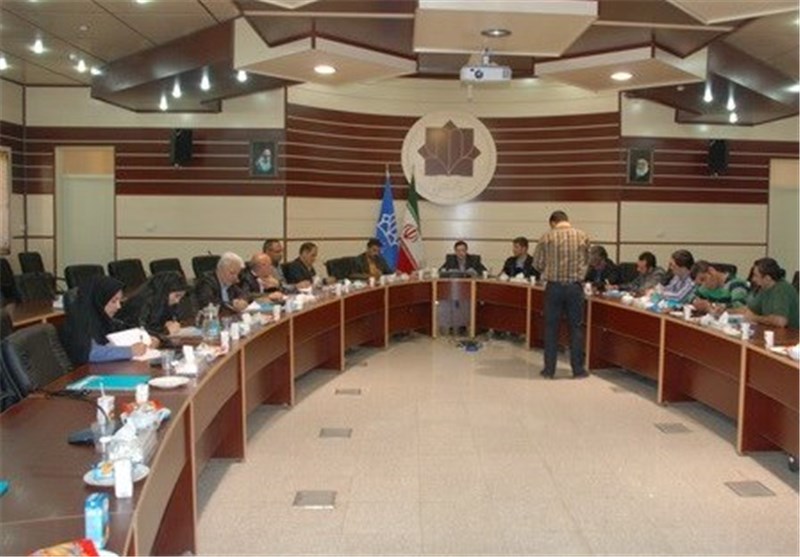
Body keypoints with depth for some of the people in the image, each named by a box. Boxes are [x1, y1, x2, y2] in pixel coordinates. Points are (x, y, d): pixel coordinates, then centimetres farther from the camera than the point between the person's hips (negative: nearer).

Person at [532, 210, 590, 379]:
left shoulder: (547, 236, -3)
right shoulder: (583, 236, 2)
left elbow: (537, 263, 2)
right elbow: (586, 262, 10)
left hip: (554, 286, -1)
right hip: (575, 286, 1)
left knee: (551, 328, 7)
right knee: (575, 328, 9)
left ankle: (549, 369, 11)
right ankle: (578, 369, 12)